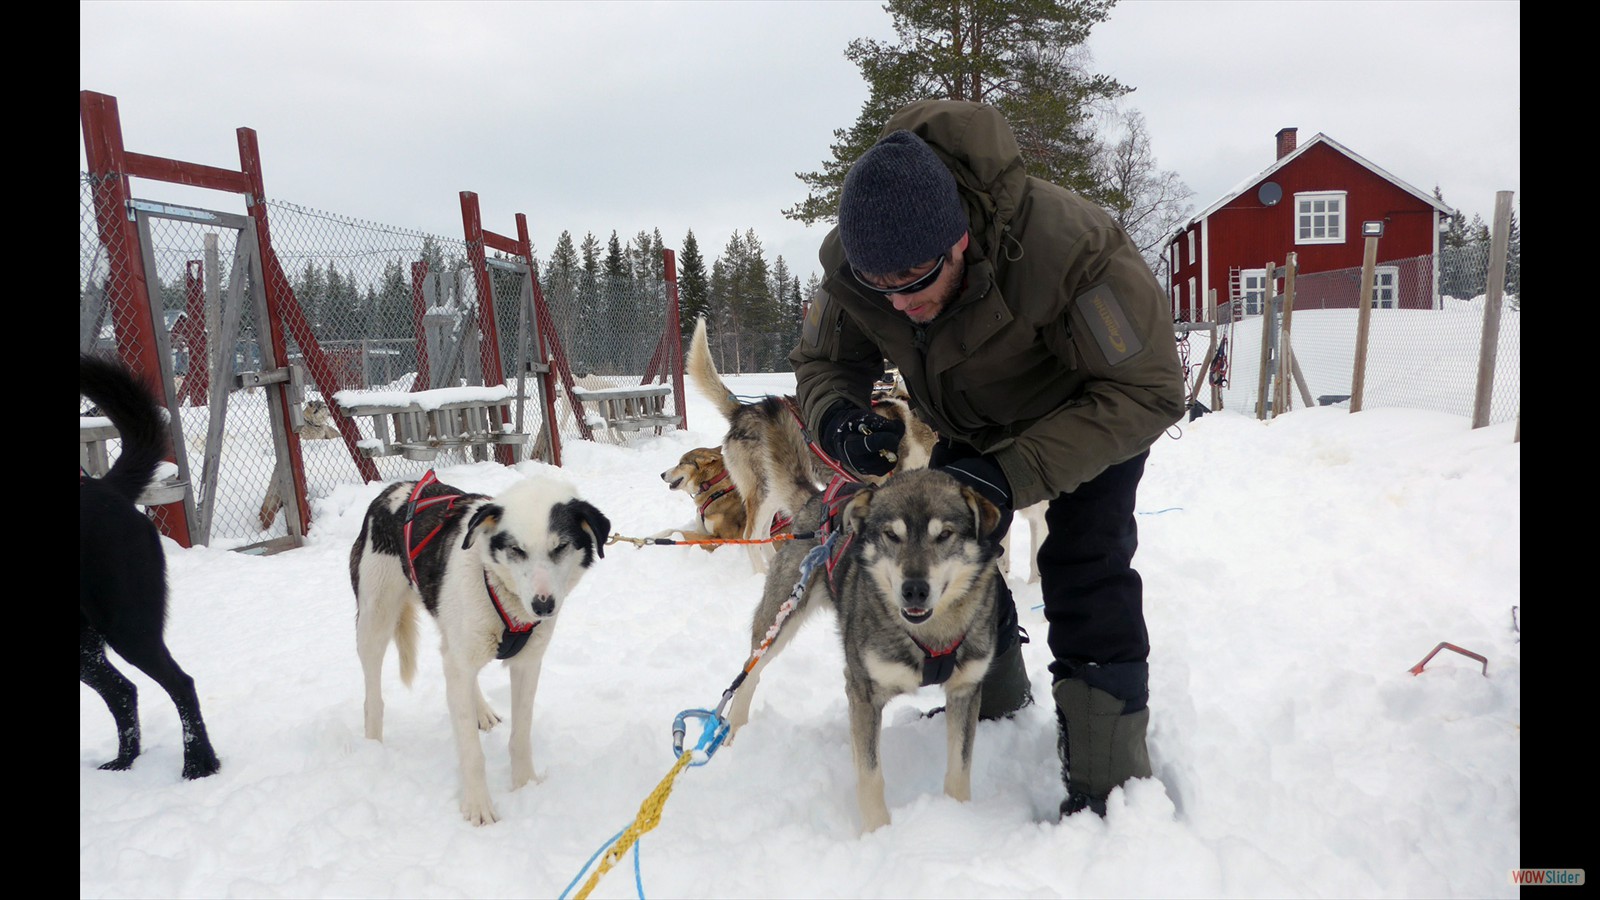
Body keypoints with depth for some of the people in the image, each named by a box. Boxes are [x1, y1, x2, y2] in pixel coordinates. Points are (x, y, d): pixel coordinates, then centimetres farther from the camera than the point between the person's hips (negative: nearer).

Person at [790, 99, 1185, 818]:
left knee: (1083, 563, -18)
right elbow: (822, 359, -10)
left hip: (1098, 397, -5)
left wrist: (1015, 474, -49)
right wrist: (837, 416, -36)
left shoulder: (1064, 246, -43)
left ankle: (1107, 779, -8)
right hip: (974, 422, 6)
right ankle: (994, 697, 31)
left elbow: (1145, 390, -38)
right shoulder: (849, 262, -27)